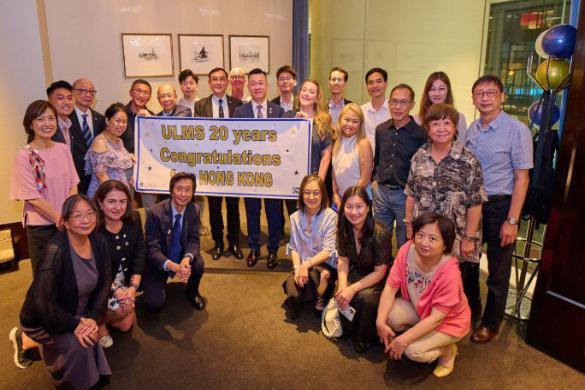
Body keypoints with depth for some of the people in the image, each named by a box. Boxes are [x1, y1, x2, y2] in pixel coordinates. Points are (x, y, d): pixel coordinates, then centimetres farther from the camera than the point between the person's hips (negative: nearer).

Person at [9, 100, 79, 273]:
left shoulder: (63, 149, 2)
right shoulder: (24, 156, -12)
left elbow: (73, 185, 4)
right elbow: (33, 198, -13)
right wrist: (59, 219, -14)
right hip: (40, 227, -4)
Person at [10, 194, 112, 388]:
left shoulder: (99, 242, -11)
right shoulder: (56, 250, -30)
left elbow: (104, 284, -5)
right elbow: (43, 301, -29)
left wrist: (92, 318, -15)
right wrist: (74, 325, -24)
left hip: (79, 315, 7)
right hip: (42, 319, -7)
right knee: (77, 345, -26)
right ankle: (26, 340, 7)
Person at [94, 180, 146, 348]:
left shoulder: (133, 219, -10)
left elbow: (140, 253, -8)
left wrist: (133, 287, -17)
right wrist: (116, 290, -26)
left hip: (123, 280, 6)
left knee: (126, 324, 6)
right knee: (121, 308, -27)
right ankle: (98, 322, 6)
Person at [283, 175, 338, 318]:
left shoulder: (330, 216, -11)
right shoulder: (295, 217, 2)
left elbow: (328, 250, -15)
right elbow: (293, 247, 3)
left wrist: (307, 264, -25)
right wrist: (297, 267, -16)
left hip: (326, 264, -2)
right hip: (303, 266, 3)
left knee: (314, 273, -36)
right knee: (293, 291, -24)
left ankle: (320, 301, -4)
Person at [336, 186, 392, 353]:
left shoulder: (380, 233, -27)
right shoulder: (343, 229, -10)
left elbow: (379, 272, -20)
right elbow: (343, 260, -1)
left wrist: (353, 289, -26)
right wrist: (342, 286, -19)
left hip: (379, 280, -4)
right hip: (356, 273, 4)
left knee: (365, 298, -32)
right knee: (342, 296, -24)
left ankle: (364, 338, -2)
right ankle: (348, 332, 6)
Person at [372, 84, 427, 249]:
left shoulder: (420, 134, -12)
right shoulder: (381, 129, 5)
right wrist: (375, 180, 11)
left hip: (405, 194, -5)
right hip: (381, 192, 5)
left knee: (404, 245, 9)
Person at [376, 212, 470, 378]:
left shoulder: (449, 272, -36)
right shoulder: (406, 250, -22)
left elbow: (436, 318, -31)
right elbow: (391, 286, -18)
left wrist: (403, 340, -30)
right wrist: (380, 321, -28)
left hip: (448, 321, -5)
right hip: (419, 308, 6)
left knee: (414, 350, -24)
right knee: (390, 315, -21)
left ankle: (447, 351, 9)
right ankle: (422, 337, 8)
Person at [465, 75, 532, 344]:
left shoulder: (517, 130, -12)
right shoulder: (472, 129, 4)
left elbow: (522, 178, -12)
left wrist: (512, 220, -15)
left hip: (500, 206, -5)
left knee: (497, 272, 9)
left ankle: (491, 323, 29)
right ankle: (470, 307, 41)